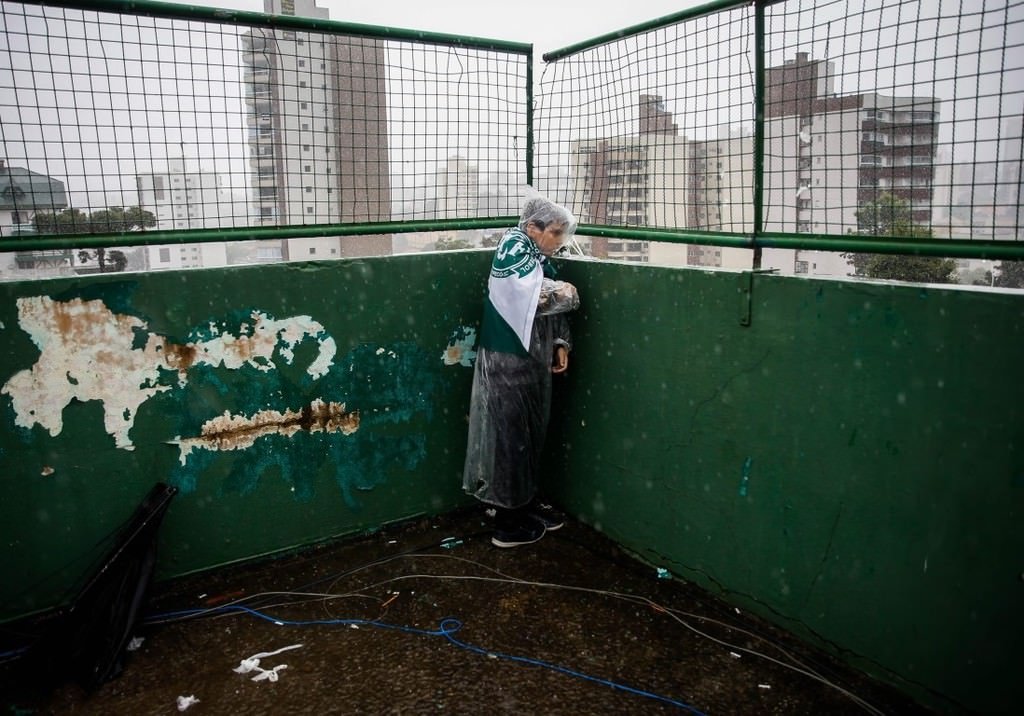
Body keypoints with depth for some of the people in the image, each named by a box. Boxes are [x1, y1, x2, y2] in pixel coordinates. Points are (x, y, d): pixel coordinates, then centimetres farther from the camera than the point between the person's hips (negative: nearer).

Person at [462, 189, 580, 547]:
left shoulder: (539, 258, 11)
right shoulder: (515, 247, -14)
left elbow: (553, 311, 15)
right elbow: (541, 296, -26)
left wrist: (560, 344, 2)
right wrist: (569, 292, -7)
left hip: (532, 361, 9)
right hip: (508, 362, -9)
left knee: (530, 434, 17)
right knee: (509, 437, 0)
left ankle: (526, 503, 33)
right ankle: (507, 524, 12)